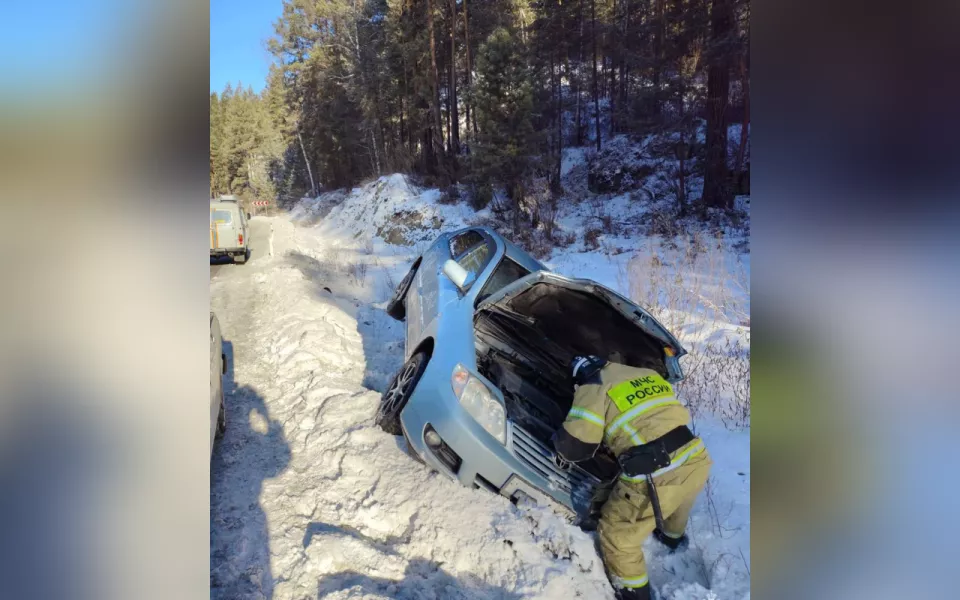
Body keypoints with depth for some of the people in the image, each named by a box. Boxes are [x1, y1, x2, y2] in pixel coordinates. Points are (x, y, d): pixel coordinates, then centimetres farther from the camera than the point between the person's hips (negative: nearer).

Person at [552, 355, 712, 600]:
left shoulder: (592, 389, -3)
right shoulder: (650, 374, 17)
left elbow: (574, 445, -7)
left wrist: (564, 449, 17)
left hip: (656, 479, -8)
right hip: (697, 462, 8)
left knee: (618, 537, 16)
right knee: (676, 498, 41)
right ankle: (674, 536, 67)